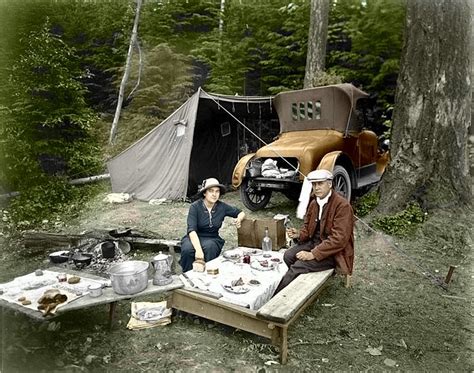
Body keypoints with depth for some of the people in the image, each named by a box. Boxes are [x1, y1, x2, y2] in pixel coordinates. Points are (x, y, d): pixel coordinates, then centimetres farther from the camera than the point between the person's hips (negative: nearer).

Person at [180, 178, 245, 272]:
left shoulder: (222, 207, -3)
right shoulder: (195, 206, -13)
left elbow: (241, 213, 11)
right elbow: (192, 230, -23)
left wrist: (239, 219, -15)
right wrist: (198, 250, -39)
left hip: (212, 239, 2)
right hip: (194, 238, -1)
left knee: (209, 247, -34)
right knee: (187, 250, -34)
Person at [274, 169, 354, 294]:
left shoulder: (342, 205, -18)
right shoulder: (314, 203, 6)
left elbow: (339, 239, -24)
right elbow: (308, 226, 17)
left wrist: (313, 254, -26)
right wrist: (299, 234, -8)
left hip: (334, 252, -7)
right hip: (314, 242, 7)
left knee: (299, 265, -22)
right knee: (288, 255, -14)